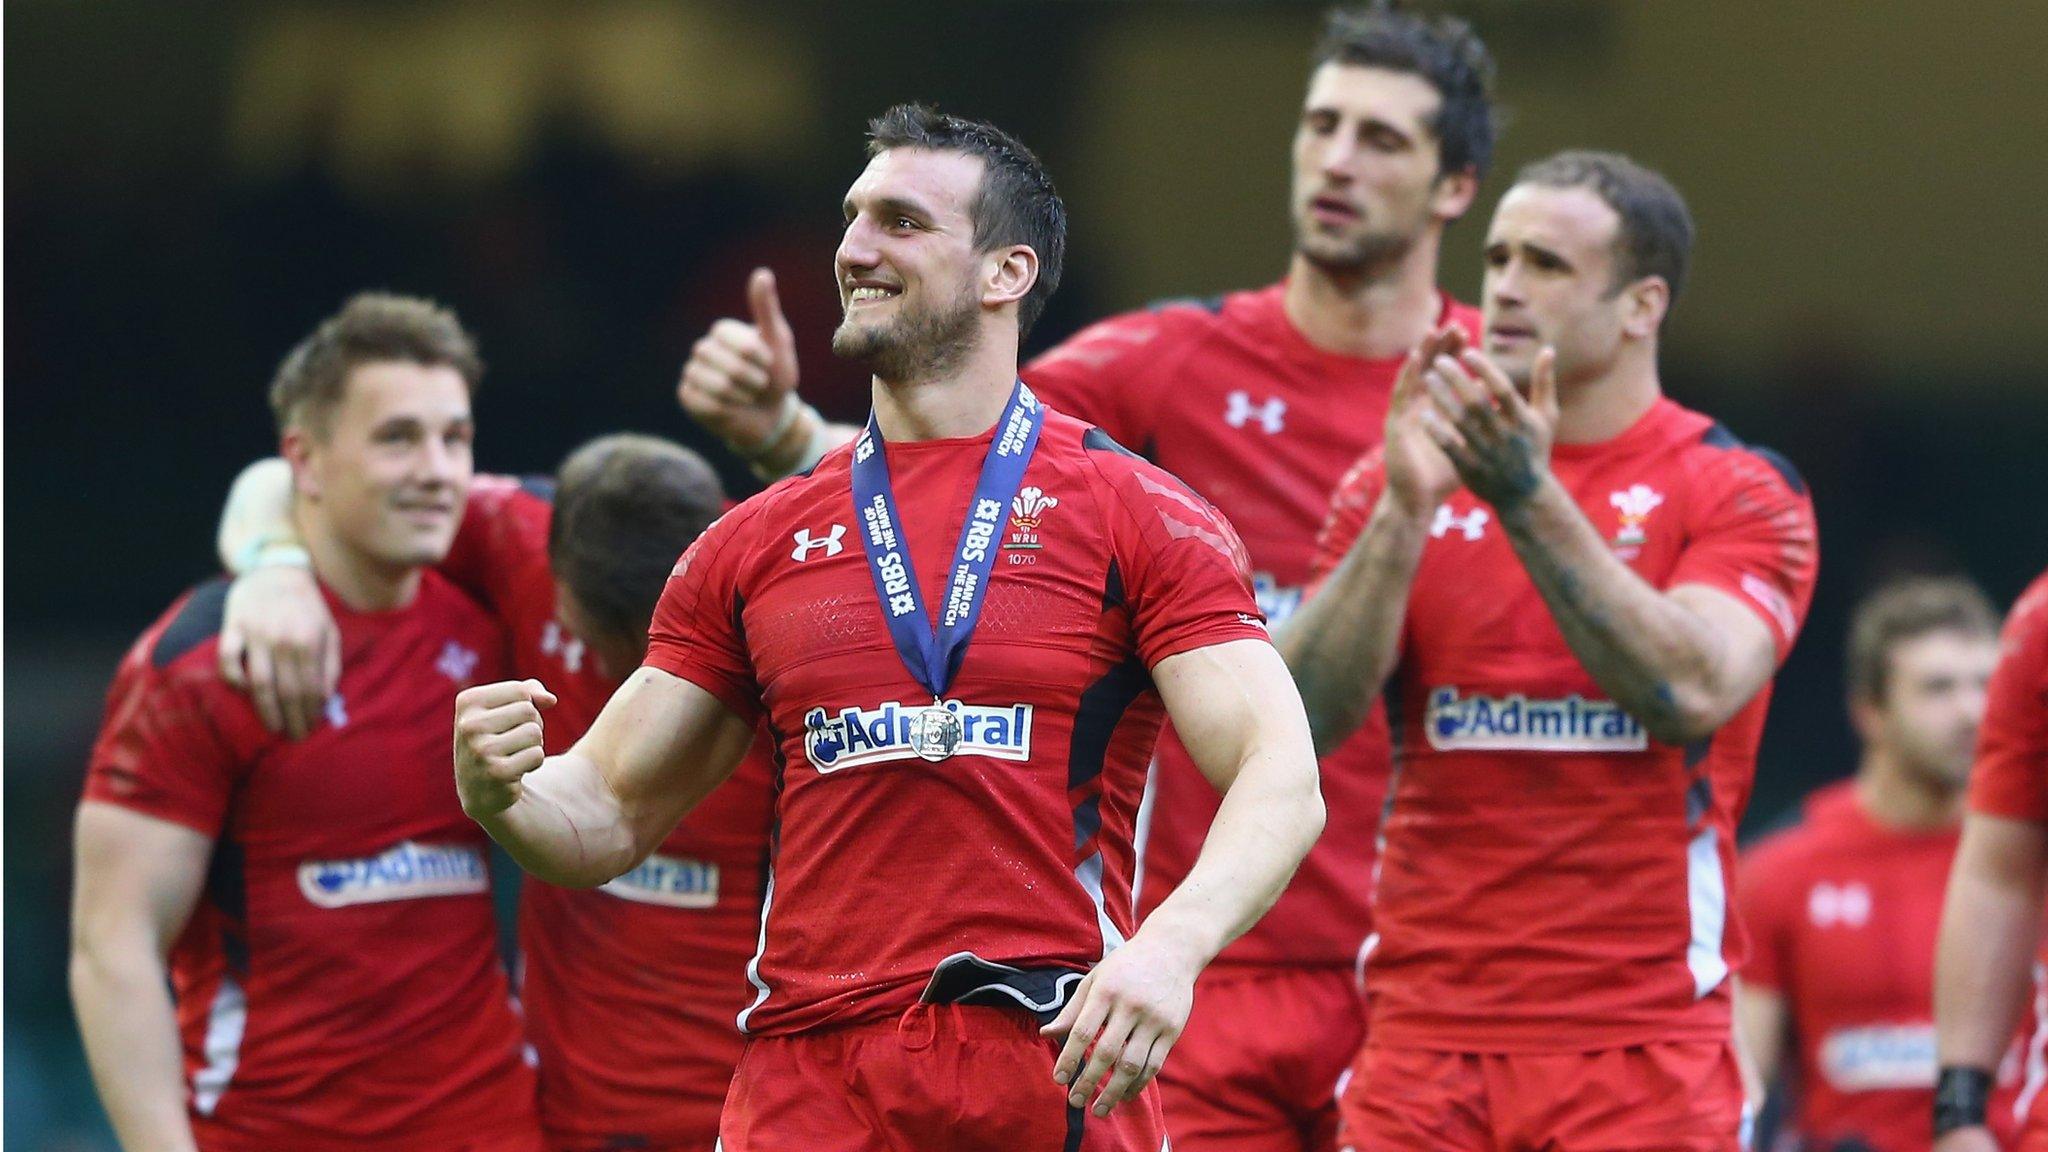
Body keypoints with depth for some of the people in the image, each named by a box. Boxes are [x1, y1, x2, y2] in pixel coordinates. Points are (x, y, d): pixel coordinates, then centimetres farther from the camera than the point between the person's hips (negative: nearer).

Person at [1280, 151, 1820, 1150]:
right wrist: (1406, 508, -13)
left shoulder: (1741, 494, 2)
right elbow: (1305, 718, -1)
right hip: (1423, 1037, 3)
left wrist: (1529, 498, -22)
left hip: (1643, 1043, -3)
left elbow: (1693, 690, -17)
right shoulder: (1398, 481, 11)